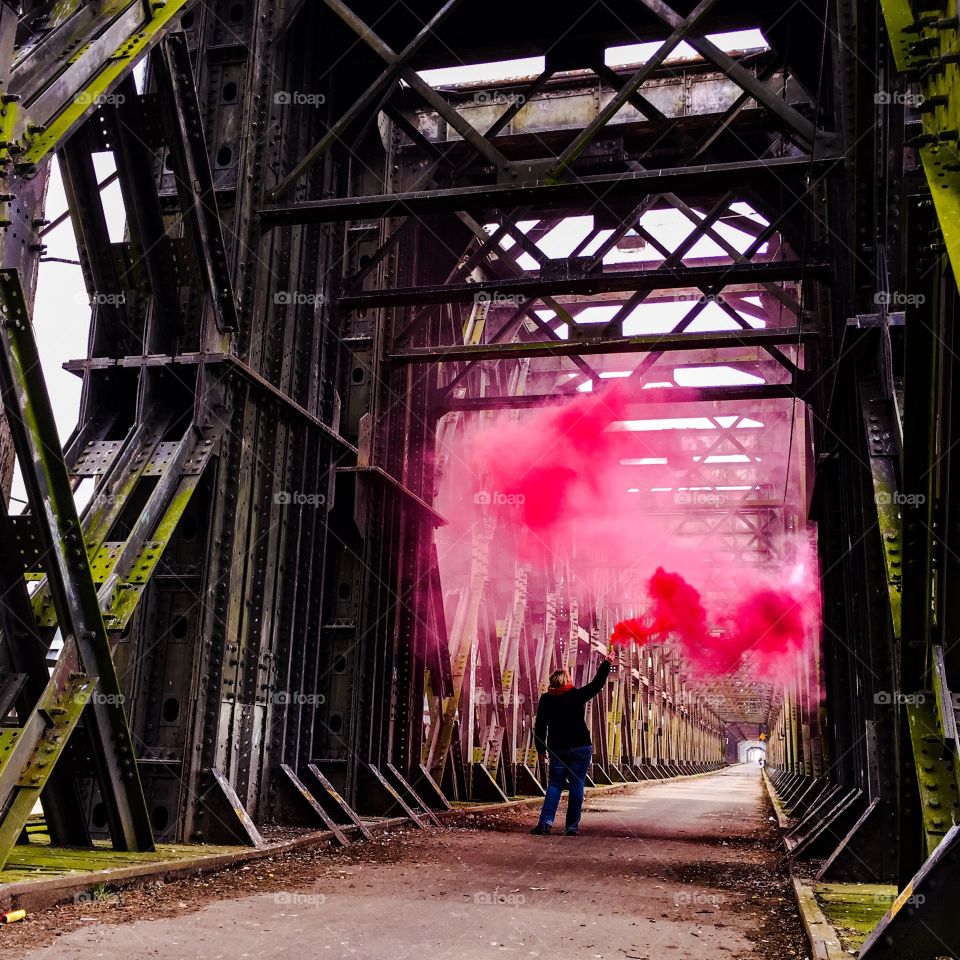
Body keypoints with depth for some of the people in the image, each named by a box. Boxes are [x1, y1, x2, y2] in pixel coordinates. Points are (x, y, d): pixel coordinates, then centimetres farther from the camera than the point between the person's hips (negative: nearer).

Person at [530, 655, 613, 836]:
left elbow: (540, 725, 4)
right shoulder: (576, 695, -5)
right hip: (580, 747, -3)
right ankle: (572, 826, 3)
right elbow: (597, 683, 2)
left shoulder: (546, 699, 2)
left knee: (555, 784, 9)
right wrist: (607, 663, 13)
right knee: (576, 785, 3)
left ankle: (545, 822, -6)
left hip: (556, 749, 3)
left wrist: (541, 748, 11)